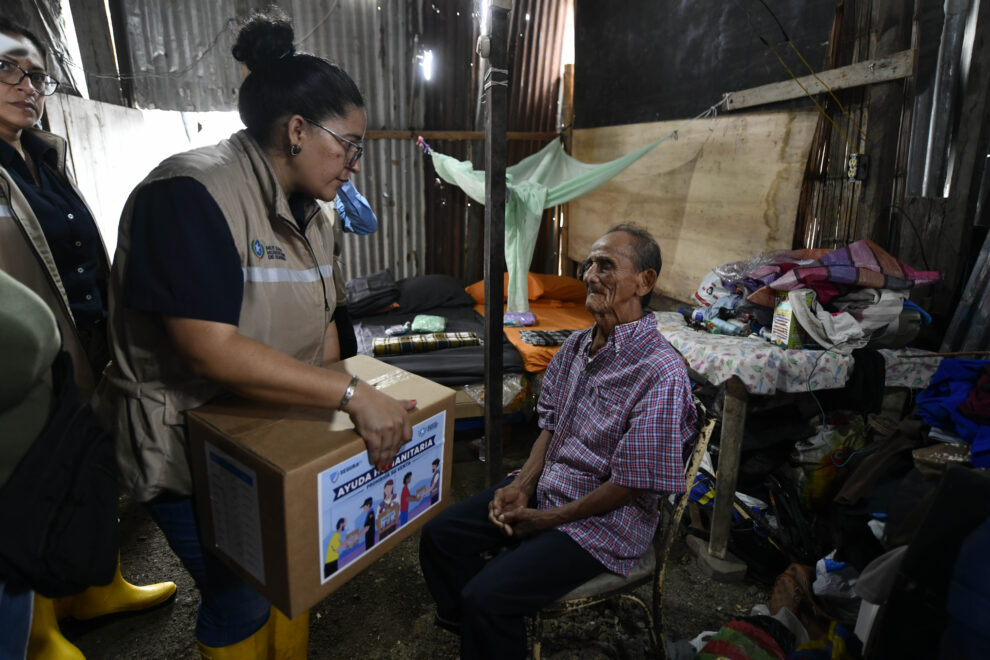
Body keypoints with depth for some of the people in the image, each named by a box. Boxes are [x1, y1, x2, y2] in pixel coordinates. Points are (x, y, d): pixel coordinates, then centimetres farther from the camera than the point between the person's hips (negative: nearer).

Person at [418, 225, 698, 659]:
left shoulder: (661, 374, -25)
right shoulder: (576, 346, 2)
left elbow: (632, 484, -22)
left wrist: (548, 518, -14)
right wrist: (522, 485, -4)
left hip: (604, 520, -8)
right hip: (545, 488, 8)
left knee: (487, 595, -20)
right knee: (440, 535, 4)